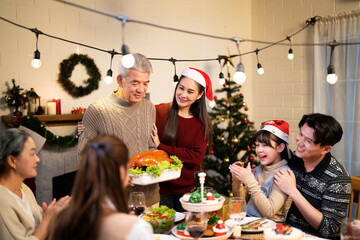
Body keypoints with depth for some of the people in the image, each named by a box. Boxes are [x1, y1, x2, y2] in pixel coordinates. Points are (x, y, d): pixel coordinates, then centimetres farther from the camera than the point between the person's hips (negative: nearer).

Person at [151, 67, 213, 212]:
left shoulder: (202, 123, 3)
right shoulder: (157, 112, -5)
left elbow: (196, 157, -8)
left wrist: (161, 147, -15)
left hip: (188, 189, 2)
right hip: (160, 189, -2)